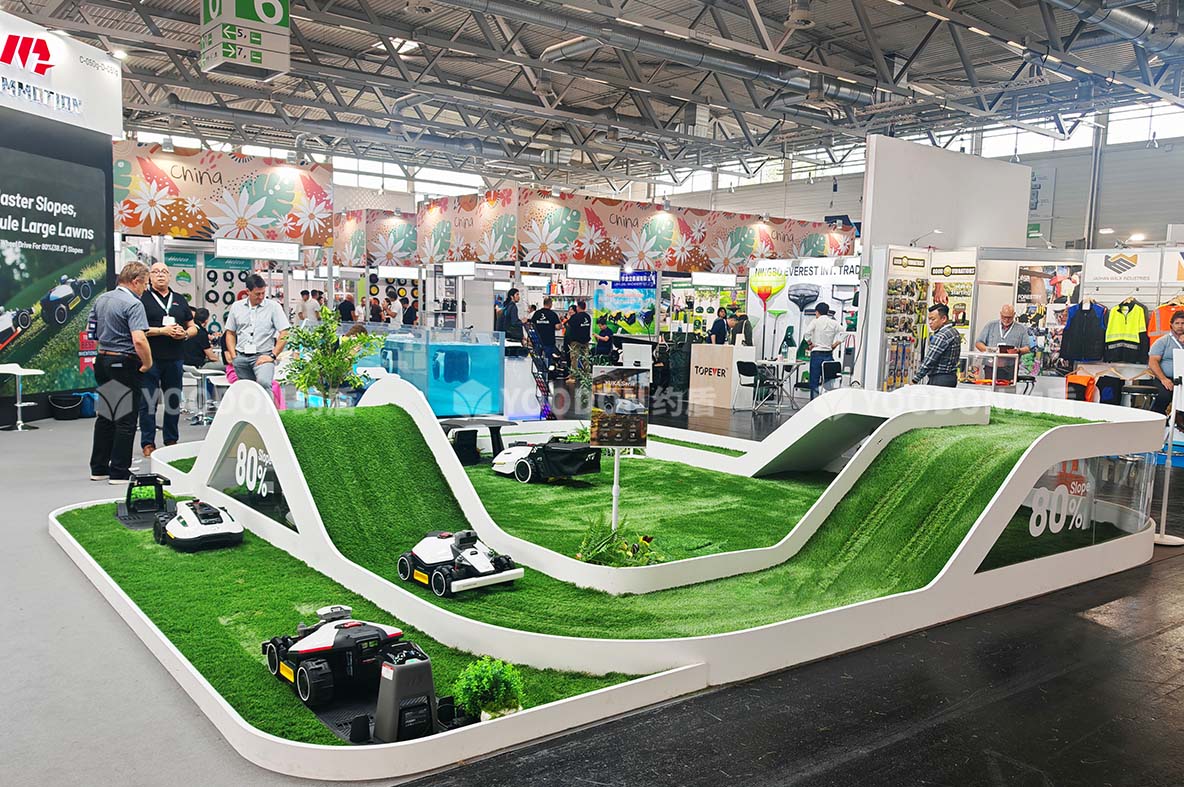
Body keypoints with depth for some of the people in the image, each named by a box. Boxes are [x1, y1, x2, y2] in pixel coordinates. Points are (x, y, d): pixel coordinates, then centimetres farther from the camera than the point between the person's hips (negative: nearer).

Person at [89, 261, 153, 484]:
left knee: (104, 416, 17)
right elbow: (139, 340, -28)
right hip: (125, 364, -8)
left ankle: (99, 468, 23)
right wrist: (147, 363, -15)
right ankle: (119, 472, 2)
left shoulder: (102, 299, 10)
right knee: (125, 419, -1)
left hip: (102, 361, 8)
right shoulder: (133, 304, -17)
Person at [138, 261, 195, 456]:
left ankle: (172, 441, 20)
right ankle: (148, 444, 6)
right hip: (150, 358, -4)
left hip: (175, 358, 4)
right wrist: (163, 331, -15)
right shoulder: (142, 298, 1)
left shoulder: (180, 300, 16)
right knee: (148, 402, -1)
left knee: (174, 400, 9)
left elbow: (193, 327, 18)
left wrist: (185, 333, -4)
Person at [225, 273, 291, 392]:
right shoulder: (236, 307, 11)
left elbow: (284, 334, -4)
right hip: (241, 357, 4)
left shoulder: (273, 307, 0)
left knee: (264, 383, -30)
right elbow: (230, 333, 17)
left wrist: (272, 356, -10)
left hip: (263, 356, -4)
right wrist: (233, 355, 5)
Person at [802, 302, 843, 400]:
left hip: (817, 354, -3)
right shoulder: (834, 323, 6)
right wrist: (833, 346, 4)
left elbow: (806, 334, -16)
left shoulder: (815, 321, -4)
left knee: (814, 382, 1)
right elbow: (842, 335, -1)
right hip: (829, 355, 3)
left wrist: (810, 344, -2)